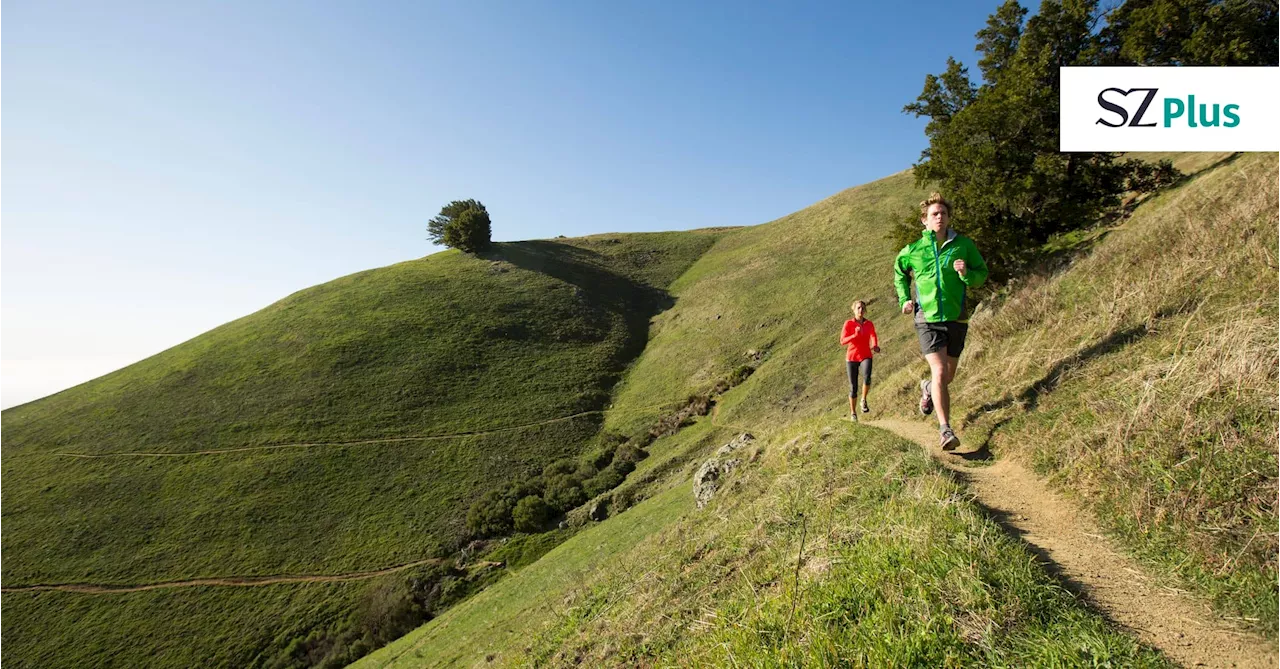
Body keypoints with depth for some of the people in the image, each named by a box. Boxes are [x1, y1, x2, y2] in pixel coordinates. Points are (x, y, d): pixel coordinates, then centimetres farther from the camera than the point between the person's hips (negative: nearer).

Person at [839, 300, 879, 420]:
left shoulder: (869, 324, 4)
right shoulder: (848, 323, -4)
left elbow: (873, 336, 13)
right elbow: (842, 341, -9)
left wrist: (875, 346, -9)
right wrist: (855, 335, -24)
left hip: (866, 356, 1)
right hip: (851, 357, -1)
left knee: (867, 377, -30)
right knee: (853, 387, 3)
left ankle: (864, 400, -4)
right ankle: (853, 413, 21)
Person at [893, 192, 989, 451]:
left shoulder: (964, 245, -1)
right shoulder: (913, 250, -1)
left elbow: (982, 273, 6)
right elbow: (899, 272, 18)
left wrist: (967, 274, -17)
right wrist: (904, 299, 5)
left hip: (957, 318, 2)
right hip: (928, 319, -2)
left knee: (948, 376, 14)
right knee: (939, 372, -16)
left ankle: (927, 388, 49)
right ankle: (945, 429, -10)